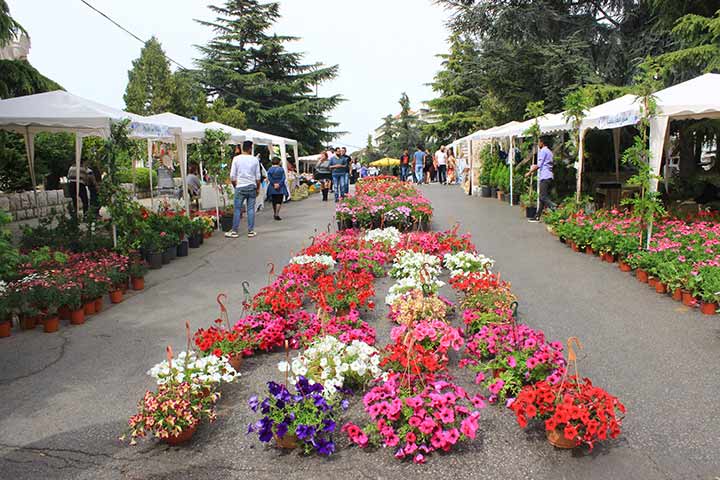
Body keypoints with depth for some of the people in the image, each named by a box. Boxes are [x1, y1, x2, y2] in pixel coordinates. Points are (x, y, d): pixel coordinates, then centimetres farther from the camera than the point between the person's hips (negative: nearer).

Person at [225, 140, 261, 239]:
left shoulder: (236, 159, -3)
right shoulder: (254, 159, 1)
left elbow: (232, 176, -3)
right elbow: (258, 176, 4)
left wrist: (235, 186, 11)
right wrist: (258, 188, 15)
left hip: (240, 187, -1)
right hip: (252, 187, 1)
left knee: (237, 209, 4)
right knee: (251, 209, 5)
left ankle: (234, 231, 7)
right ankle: (251, 231, 9)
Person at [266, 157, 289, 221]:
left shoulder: (270, 169, 2)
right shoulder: (281, 169, -2)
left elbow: (269, 178, -8)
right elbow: (283, 178, -10)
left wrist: (274, 184, -11)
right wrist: (279, 184, -14)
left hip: (272, 188, 3)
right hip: (280, 188, -3)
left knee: (274, 201, 15)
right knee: (279, 201, -2)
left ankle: (274, 214, 28)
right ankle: (277, 214, -15)